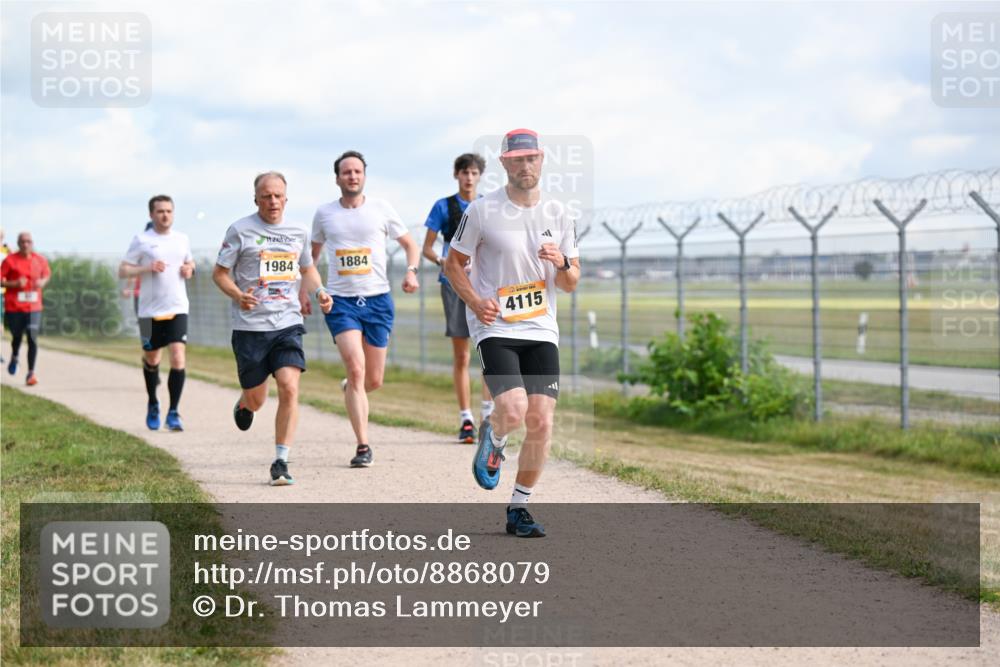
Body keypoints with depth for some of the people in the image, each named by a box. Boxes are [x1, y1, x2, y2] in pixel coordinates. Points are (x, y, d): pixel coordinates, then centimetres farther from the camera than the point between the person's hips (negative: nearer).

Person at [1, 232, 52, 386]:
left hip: (34, 307, 1)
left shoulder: (40, 260, 3)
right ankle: (14, 358, 46)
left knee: (33, 339, -9)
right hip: (14, 307, -1)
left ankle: (31, 373, -5)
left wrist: (42, 282, -2)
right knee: (17, 337, 12)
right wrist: (14, 284, -20)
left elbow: (47, 275, 19)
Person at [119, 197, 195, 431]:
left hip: (177, 308, 1)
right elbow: (122, 271, -2)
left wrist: (190, 269, 3)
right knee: (151, 359, 13)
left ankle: (173, 412, -8)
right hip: (150, 310, -1)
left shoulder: (182, 239, 9)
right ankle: (153, 405, 37)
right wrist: (147, 268, -18)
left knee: (178, 358, -14)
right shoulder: (141, 240, -2)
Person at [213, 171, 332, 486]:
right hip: (250, 326, -2)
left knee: (289, 389, -17)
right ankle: (244, 403, 46)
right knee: (256, 399, 5)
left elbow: (307, 268, 25)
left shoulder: (298, 232, 9)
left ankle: (281, 462, -8)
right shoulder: (240, 230, -3)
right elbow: (219, 273, 1)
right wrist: (238, 296, -18)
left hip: (288, 322, 2)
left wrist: (319, 292, 5)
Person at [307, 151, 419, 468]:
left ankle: (350, 388, 43)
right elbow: (313, 254, 20)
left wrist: (411, 271, -8)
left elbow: (410, 244, 11)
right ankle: (363, 446, -15)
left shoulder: (381, 208, 3)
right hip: (340, 301, -1)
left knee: (374, 380, 5)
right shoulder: (324, 214, 5)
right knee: (356, 368, -18)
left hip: (378, 299, 1)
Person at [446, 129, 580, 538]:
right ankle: (492, 441, 14)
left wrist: (562, 263, -12)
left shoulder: (558, 215, 7)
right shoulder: (482, 211, -3)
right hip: (495, 327, -4)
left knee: (541, 423, -3)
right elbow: (453, 263, 5)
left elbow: (571, 284, 12)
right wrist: (475, 301, -12)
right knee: (513, 410, -23)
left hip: (541, 331, 4)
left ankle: (519, 509, 13)